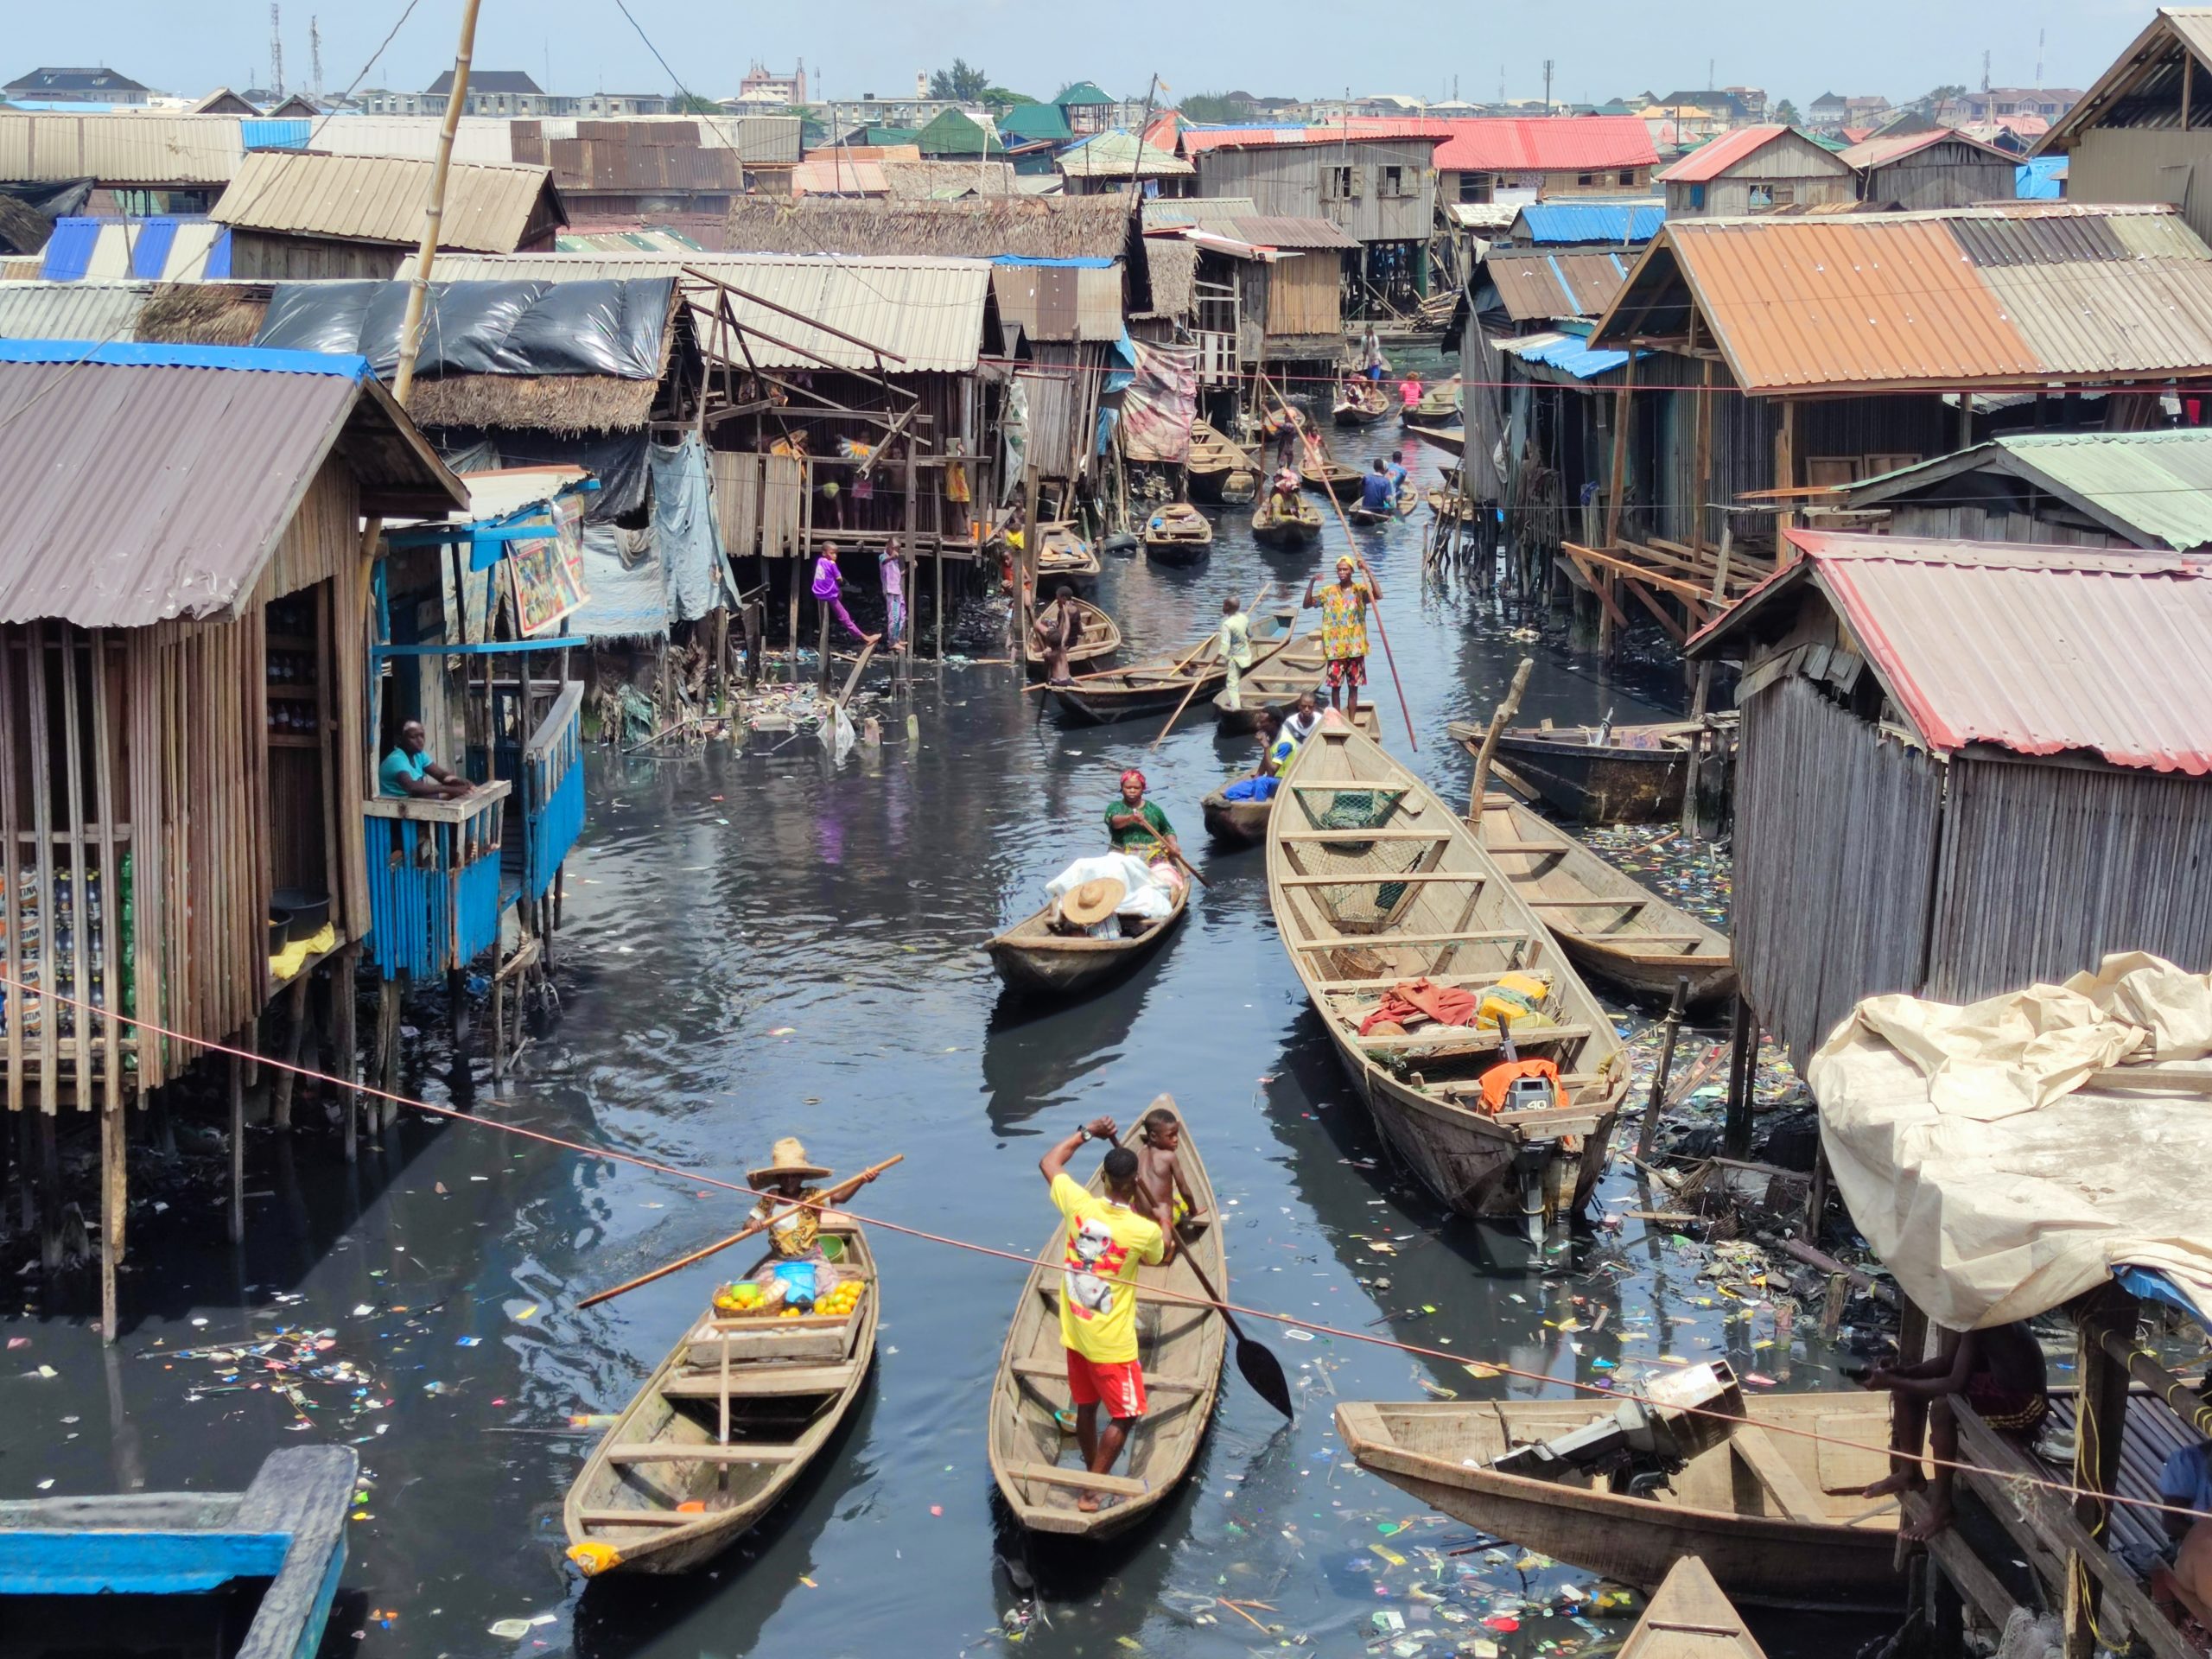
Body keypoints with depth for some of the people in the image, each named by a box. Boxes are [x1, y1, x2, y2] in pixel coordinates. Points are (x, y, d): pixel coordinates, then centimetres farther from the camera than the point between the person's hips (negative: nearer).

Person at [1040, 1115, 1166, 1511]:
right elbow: (1157, 1257, 5)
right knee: (1124, 1415, 9)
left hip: (1075, 1333, 5)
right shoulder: (1146, 1231, -22)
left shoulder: (1079, 1205, -12)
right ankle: (1091, 1493, 6)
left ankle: (1094, 1478, 36)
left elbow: (1048, 1162, 8)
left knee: (1086, 1408, 20)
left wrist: (1087, 1133, 13)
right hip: (1112, 1343, -5)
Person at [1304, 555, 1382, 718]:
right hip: (1335, 648, 1)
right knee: (1335, 685, 5)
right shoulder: (1328, 591, 4)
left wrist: (1367, 571, -24)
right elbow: (1307, 605, 1)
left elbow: (1378, 595, -21)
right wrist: (1311, 582, -12)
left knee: (1353, 686, 6)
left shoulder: (1360, 590, -2)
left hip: (1355, 647, -1)